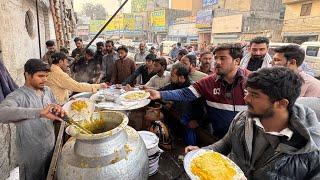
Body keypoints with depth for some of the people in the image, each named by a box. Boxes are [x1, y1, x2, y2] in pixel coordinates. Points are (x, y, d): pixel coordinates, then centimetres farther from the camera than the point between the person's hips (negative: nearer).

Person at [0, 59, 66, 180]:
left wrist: (59, 113, -13)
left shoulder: (47, 91, 0)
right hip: (31, 156, -5)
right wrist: (39, 112, -47)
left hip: (51, 148, 5)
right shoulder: (18, 96, -19)